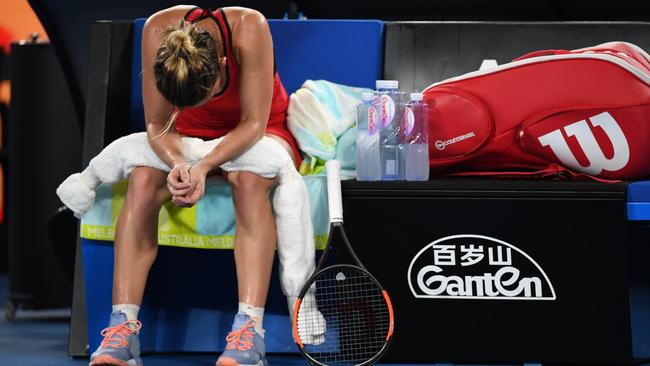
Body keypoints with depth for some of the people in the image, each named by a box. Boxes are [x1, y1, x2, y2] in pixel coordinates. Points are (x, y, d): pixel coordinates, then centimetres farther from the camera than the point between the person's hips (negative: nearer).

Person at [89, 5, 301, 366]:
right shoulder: (158, 30, -25)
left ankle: (250, 328, -42)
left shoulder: (248, 28, -33)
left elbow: (254, 122, -26)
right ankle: (122, 326, -31)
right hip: (191, 137, 2)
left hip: (256, 133, -2)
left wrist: (205, 167, -39)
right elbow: (157, 123, -17)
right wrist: (177, 163, -37)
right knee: (143, 179, -28)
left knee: (248, 181, -36)